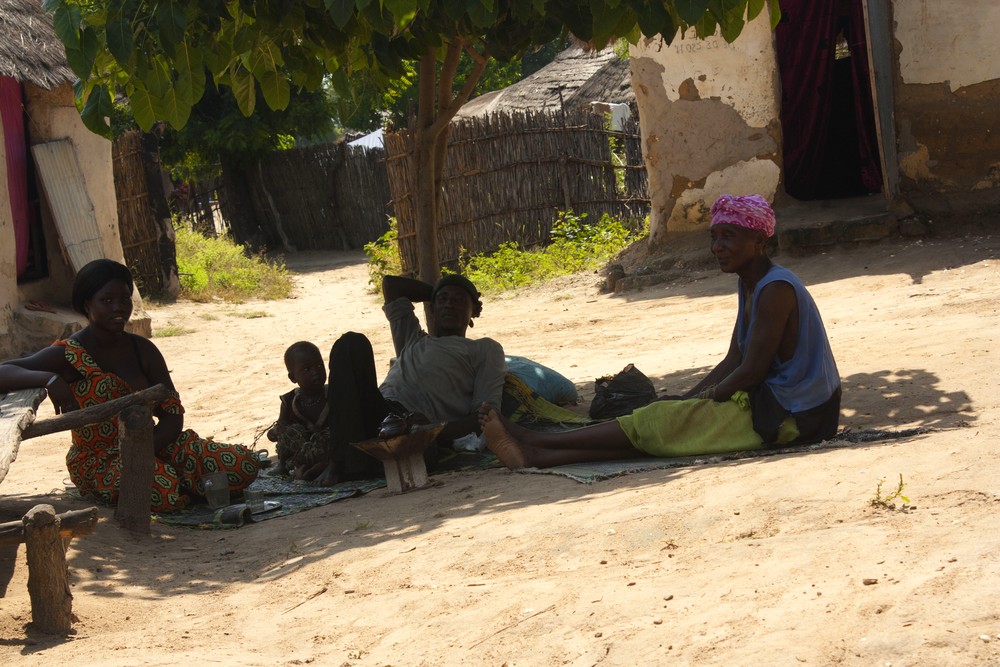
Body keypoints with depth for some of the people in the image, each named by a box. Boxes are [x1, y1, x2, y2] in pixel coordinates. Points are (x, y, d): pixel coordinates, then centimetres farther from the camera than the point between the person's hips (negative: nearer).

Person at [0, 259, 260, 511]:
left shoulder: (142, 350, 6)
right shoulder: (68, 355, -9)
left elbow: (173, 415, 1)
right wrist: (50, 379, -38)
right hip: (97, 462, -5)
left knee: (245, 465, -15)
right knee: (166, 492, -38)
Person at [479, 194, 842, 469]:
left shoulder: (775, 289, -18)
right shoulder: (750, 285, 13)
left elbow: (751, 372, -19)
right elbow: (732, 362, 14)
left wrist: (700, 400, -8)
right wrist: (685, 400, 3)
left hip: (786, 416, -9)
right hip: (768, 404, 9)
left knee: (656, 422, -12)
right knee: (667, 417, -3)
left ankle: (536, 443, -9)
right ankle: (537, 455, -10)